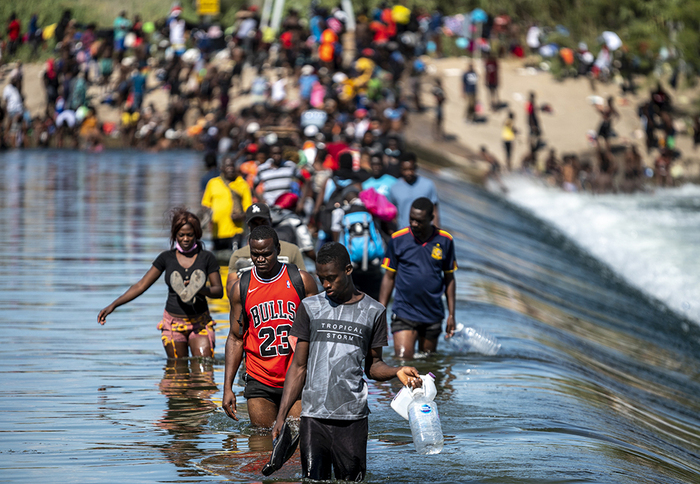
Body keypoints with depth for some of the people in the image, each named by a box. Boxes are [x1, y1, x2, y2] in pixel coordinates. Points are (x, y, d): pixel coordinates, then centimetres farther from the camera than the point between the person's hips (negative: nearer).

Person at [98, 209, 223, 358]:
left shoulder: (206, 258, 1)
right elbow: (141, 286, 4)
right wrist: (113, 305, -4)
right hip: (173, 323, 2)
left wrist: (200, 289, -21)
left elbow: (219, 291, 2)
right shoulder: (167, 258, 4)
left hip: (199, 324, -2)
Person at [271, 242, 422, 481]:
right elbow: (299, 367, 10)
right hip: (313, 416, 0)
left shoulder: (373, 312, 7)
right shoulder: (310, 308, 9)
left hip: (352, 417, 0)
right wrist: (281, 416, 4)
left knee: (352, 479, -3)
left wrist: (397, 371, -9)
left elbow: (372, 365, 14)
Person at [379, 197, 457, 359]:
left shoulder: (445, 241, 1)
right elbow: (389, 277, 4)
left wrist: (451, 315, 7)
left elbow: (449, 278, 9)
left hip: (433, 315, 2)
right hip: (404, 314, -2)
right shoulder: (398, 239, -3)